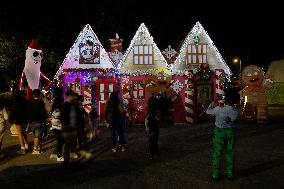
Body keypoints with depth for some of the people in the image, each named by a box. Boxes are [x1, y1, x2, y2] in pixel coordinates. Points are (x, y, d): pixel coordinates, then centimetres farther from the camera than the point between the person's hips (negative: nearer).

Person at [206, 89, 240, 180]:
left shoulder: (219, 109, -23)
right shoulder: (236, 111, -15)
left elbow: (208, 111, -4)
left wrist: (214, 102, 7)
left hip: (219, 132, -2)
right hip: (230, 132, 3)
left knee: (217, 153, 8)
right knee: (230, 153, 15)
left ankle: (215, 174, 15)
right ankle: (230, 174, 24)